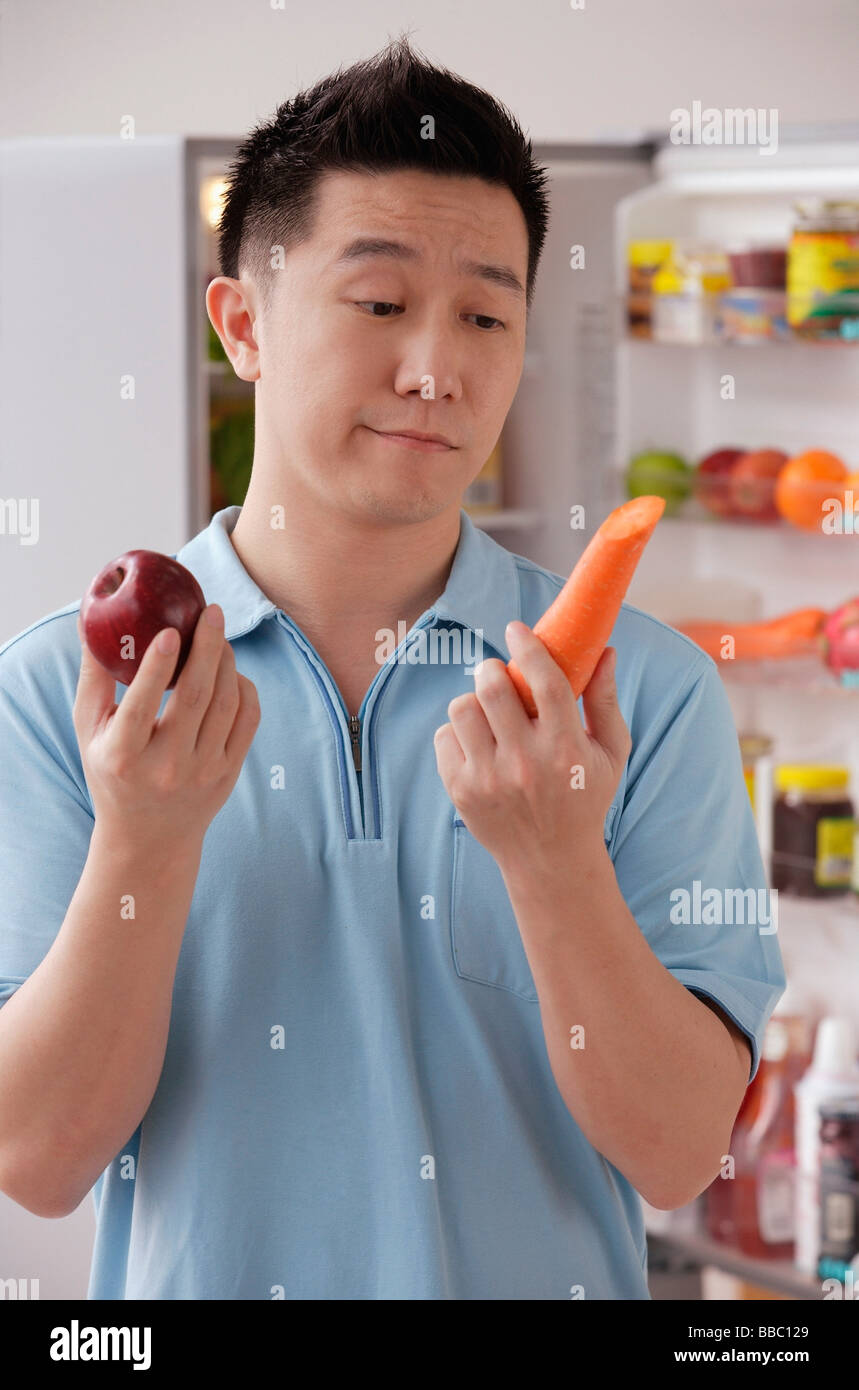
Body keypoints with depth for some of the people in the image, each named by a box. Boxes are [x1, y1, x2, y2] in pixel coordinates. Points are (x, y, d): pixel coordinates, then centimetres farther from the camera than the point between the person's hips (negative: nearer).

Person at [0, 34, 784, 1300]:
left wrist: (554, 861, -22)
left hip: (546, 1280, 0)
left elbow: (679, 1157, -9)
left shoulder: (647, 690, -3)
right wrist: (146, 841, -20)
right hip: (196, 1283, 0)